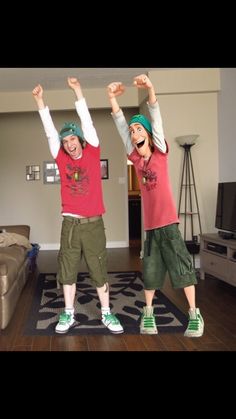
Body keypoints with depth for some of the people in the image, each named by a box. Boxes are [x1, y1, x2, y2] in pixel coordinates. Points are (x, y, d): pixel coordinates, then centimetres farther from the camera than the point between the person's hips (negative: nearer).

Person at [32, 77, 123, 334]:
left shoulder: (92, 153, 2)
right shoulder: (61, 158, 6)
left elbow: (87, 122, -2)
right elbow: (50, 131, 5)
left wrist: (77, 90, -5)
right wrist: (39, 100, 2)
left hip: (93, 223, -2)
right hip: (70, 223, 2)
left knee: (99, 271, 5)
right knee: (67, 271, 8)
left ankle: (106, 314, 17)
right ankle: (68, 315, 21)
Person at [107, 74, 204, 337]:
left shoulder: (160, 152, 1)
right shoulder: (136, 158, 7)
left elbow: (157, 121, -12)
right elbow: (120, 126, 0)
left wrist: (150, 91, -25)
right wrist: (112, 99, -10)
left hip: (168, 221, -3)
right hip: (150, 223, 4)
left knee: (181, 264, 0)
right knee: (150, 268, 10)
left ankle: (194, 314, 10)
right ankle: (148, 313, 22)